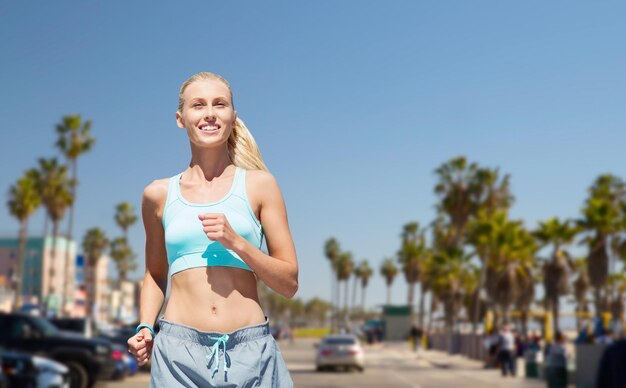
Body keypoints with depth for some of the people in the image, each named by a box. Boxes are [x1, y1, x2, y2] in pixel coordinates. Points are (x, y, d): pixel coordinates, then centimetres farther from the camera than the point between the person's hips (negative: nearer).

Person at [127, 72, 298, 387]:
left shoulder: (259, 184, 3)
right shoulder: (158, 194, 8)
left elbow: (289, 283, 2)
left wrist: (235, 242, -11)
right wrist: (145, 328, 4)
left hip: (250, 350, -1)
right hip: (179, 350, 1)